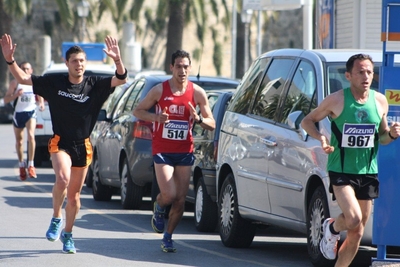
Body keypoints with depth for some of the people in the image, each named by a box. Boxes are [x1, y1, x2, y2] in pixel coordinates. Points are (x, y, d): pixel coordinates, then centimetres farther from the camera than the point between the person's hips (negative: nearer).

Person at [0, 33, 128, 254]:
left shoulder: (94, 85, -3)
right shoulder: (54, 82, -4)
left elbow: (121, 79, -14)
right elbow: (23, 78, -1)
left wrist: (118, 61, -33)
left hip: (82, 146, 2)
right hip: (61, 142, -2)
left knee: (74, 194, 9)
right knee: (63, 178, -29)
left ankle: (67, 234, 27)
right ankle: (56, 218, -6)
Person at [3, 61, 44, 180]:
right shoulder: (15, 82, -5)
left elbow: (40, 97, 13)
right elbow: (6, 99, -6)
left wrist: (41, 104, -10)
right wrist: (16, 94, -25)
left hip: (30, 112, -1)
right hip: (18, 113, 1)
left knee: (31, 135, -22)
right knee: (19, 140, 11)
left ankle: (31, 165, -17)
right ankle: (21, 165, 29)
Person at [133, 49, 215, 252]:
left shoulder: (197, 93, -1)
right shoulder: (159, 90, -5)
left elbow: (212, 124, 3)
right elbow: (137, 111, 4)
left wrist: (199, 119, -20)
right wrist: (155, 117, -16)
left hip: (185, 152, 2)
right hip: (162, 151, -2)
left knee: (180, 201, 1)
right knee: (169, 195, -15)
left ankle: (168, 237, 19)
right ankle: (158, 208, 20)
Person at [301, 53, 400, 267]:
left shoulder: (380, 101, 4)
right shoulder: (336, 100, -8)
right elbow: (307, 121, 2)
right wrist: (320, 137, -17)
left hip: (368, 171, 4)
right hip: (341, 170, -4)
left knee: (356, 233, 6)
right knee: (354, 219, -22)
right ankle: (331, 228, 13)